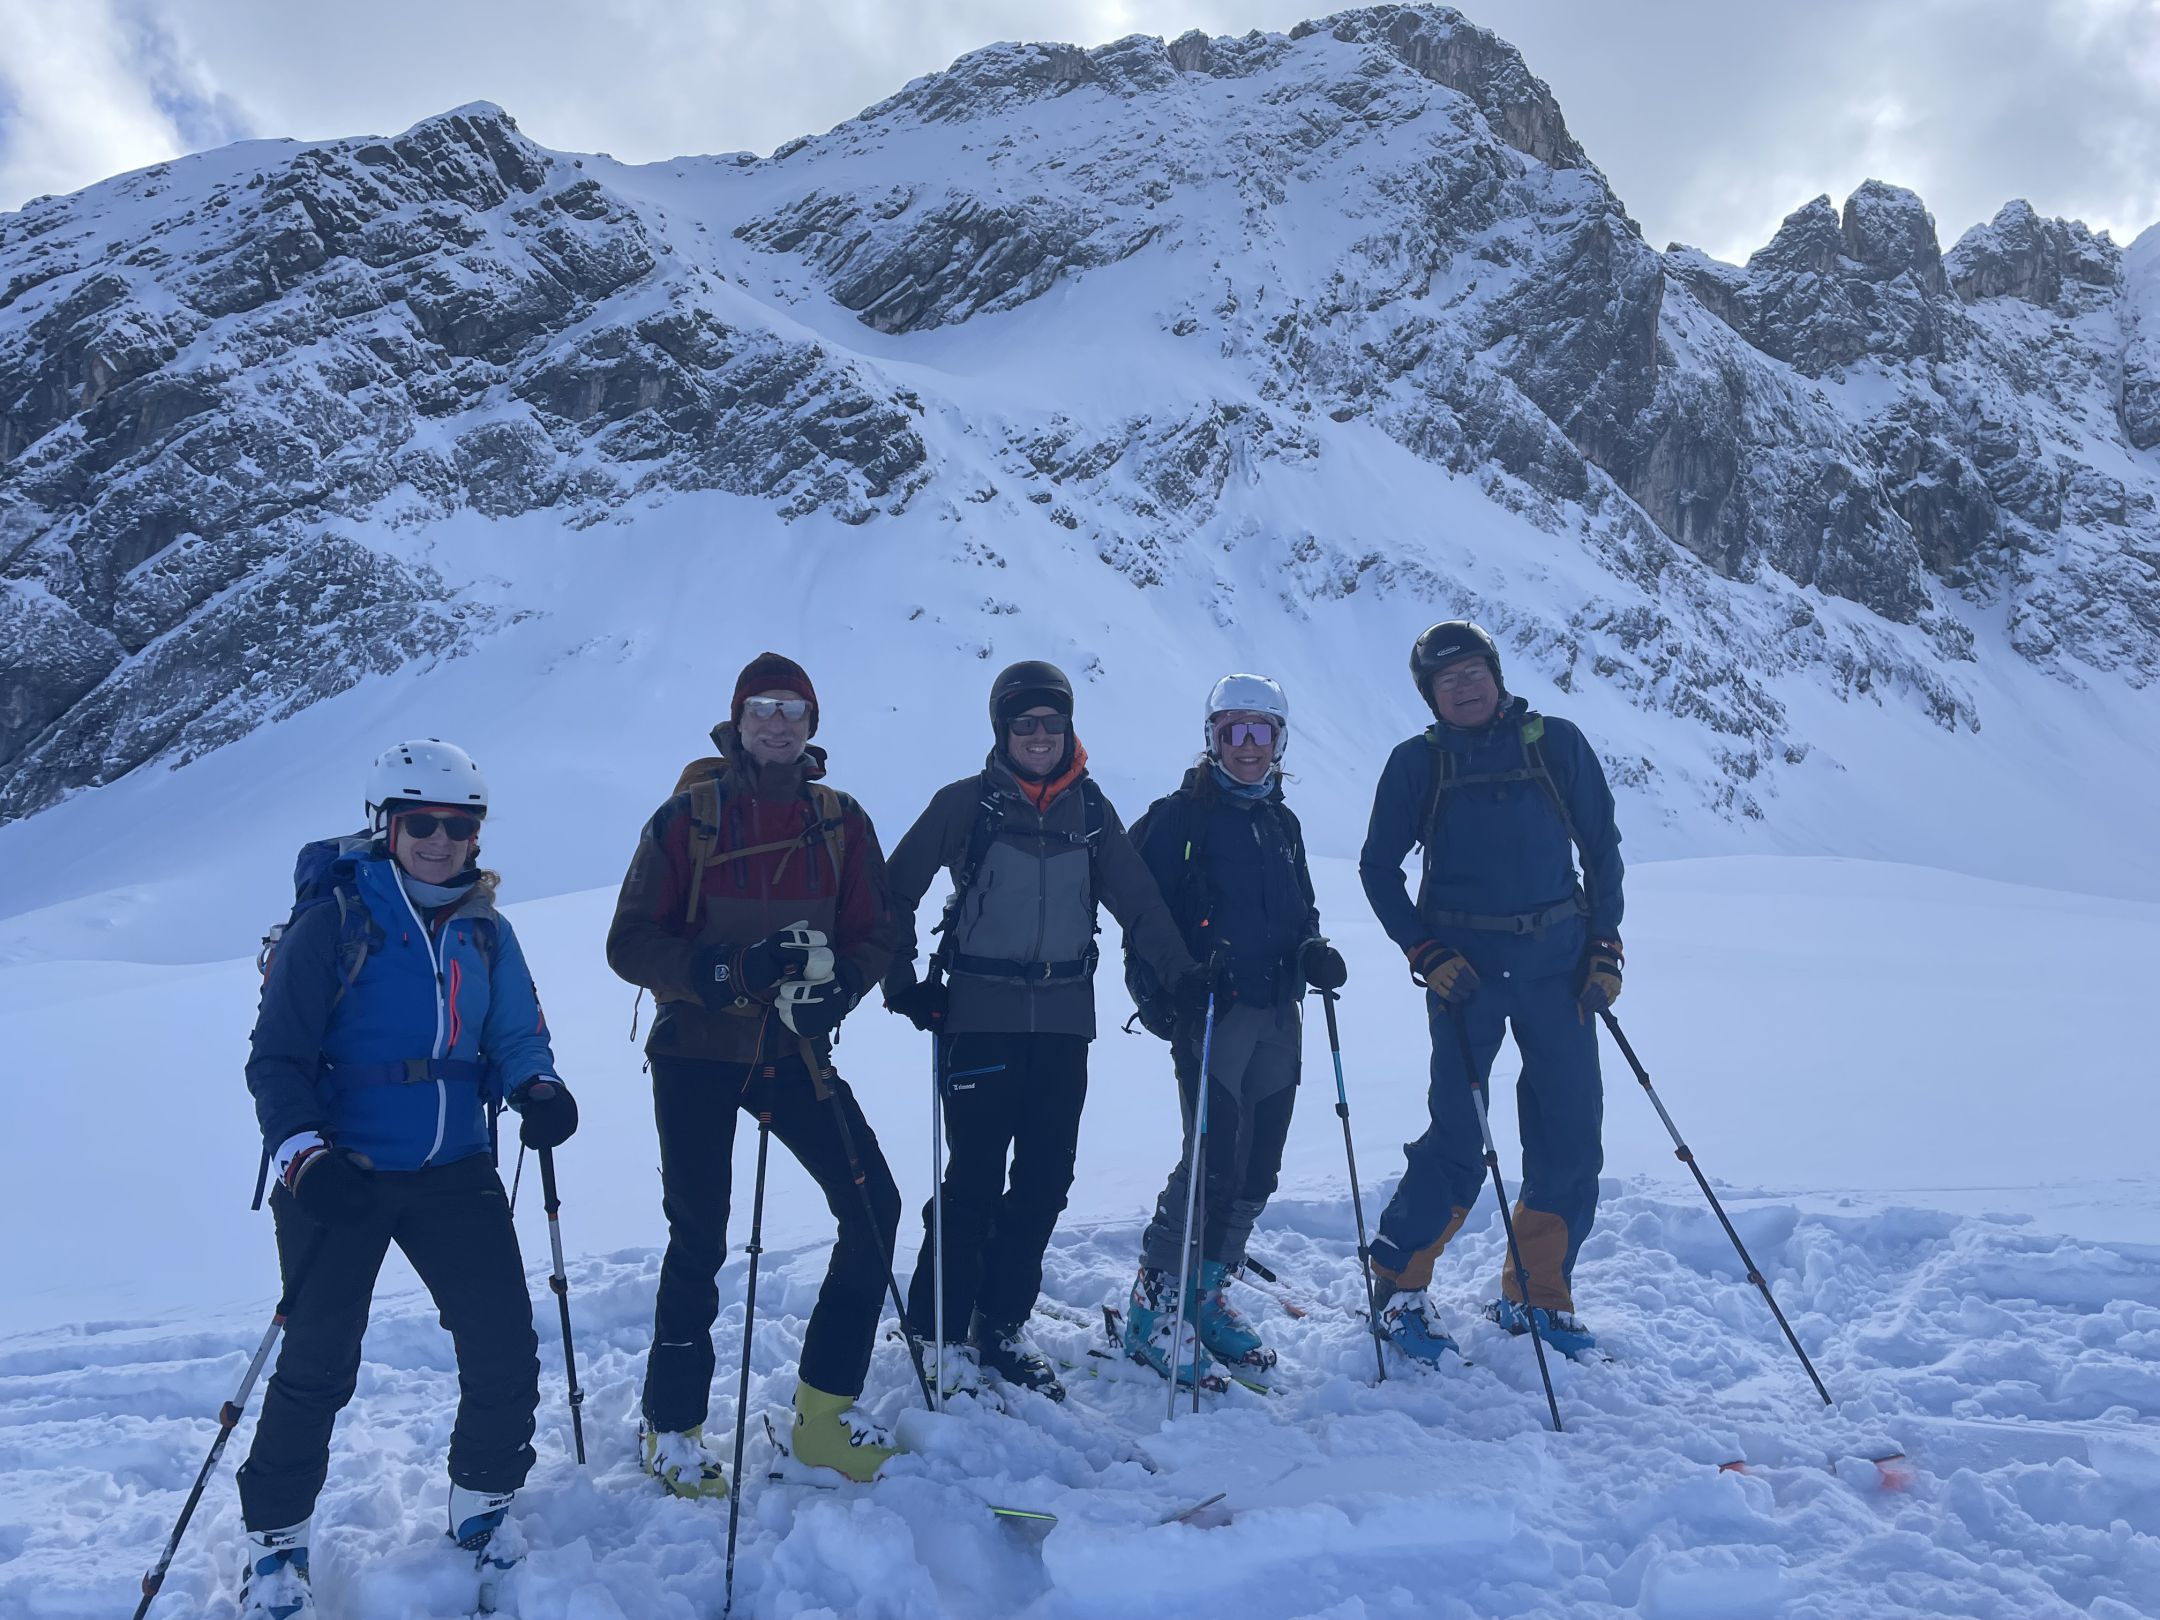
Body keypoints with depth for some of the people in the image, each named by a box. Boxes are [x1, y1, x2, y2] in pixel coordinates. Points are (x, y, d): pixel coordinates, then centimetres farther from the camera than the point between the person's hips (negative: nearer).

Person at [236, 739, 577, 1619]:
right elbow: (278, 1059, -9)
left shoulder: (484, 929, 5)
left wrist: (537, 1088, -12)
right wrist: (303, 1153, -23)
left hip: (456, 1173, 4)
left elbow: (516, 1037, 10)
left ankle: (483, 1500, 27)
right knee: (319, 1364, -1)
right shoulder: (333, 922, -9)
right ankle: (274, 1539, 23)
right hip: (342, 1175, -4)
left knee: (505, 1350, 1)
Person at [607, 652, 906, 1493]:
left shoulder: (841, 820, 5)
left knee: (873, 1205, -4)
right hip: (697, 1050, -3)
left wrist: (837, 984, -16)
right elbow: (630, 943, -6)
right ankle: (671, 1426, 21)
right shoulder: (689, 815, -4)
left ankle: (824, 1411, 11)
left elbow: (874, 934, 6)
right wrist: (728, 969, -22)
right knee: (699, 1237, -1)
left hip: (794, 1052, 3)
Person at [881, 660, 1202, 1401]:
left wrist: (1183, 970, -5)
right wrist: (903, 982, -5)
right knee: (974, 1179, -2)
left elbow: (1136, 898, 6)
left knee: (1045, 1179, 7)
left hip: (1064, 1019, 4)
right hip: (981, 1017, -4)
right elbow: (897, 890, 1)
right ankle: (942, 1329, 14)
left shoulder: (1091, 810, 9)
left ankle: (1002, 1325, 22)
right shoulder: (966, 803, -2)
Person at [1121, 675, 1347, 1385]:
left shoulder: (1282, 824, 17)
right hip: (1211, 1012, -6)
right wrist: (1157, 993, -15)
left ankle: (1208, 1292, 24)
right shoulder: (1179, 815, -3)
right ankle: (1155, 1301, -1)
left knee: (1257, 1167, 8)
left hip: (1277, 1016, 7)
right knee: (1214, 1159, -14)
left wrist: (1314, 954, 5)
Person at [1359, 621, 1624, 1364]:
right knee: (1458, 1139, -6)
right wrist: (1424, 954, -5)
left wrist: (1604, 946, 3)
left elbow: (1602, 846, 9)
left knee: (1570, 1139, 4)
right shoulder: (1417, 763, 2)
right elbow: (1378, 866, 5)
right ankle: (1397, 1283, 13)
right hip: (1465, 967, -2)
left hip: (1558, 961, 2)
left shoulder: (1556, 744, 4)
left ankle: (1536, 1294, 21)